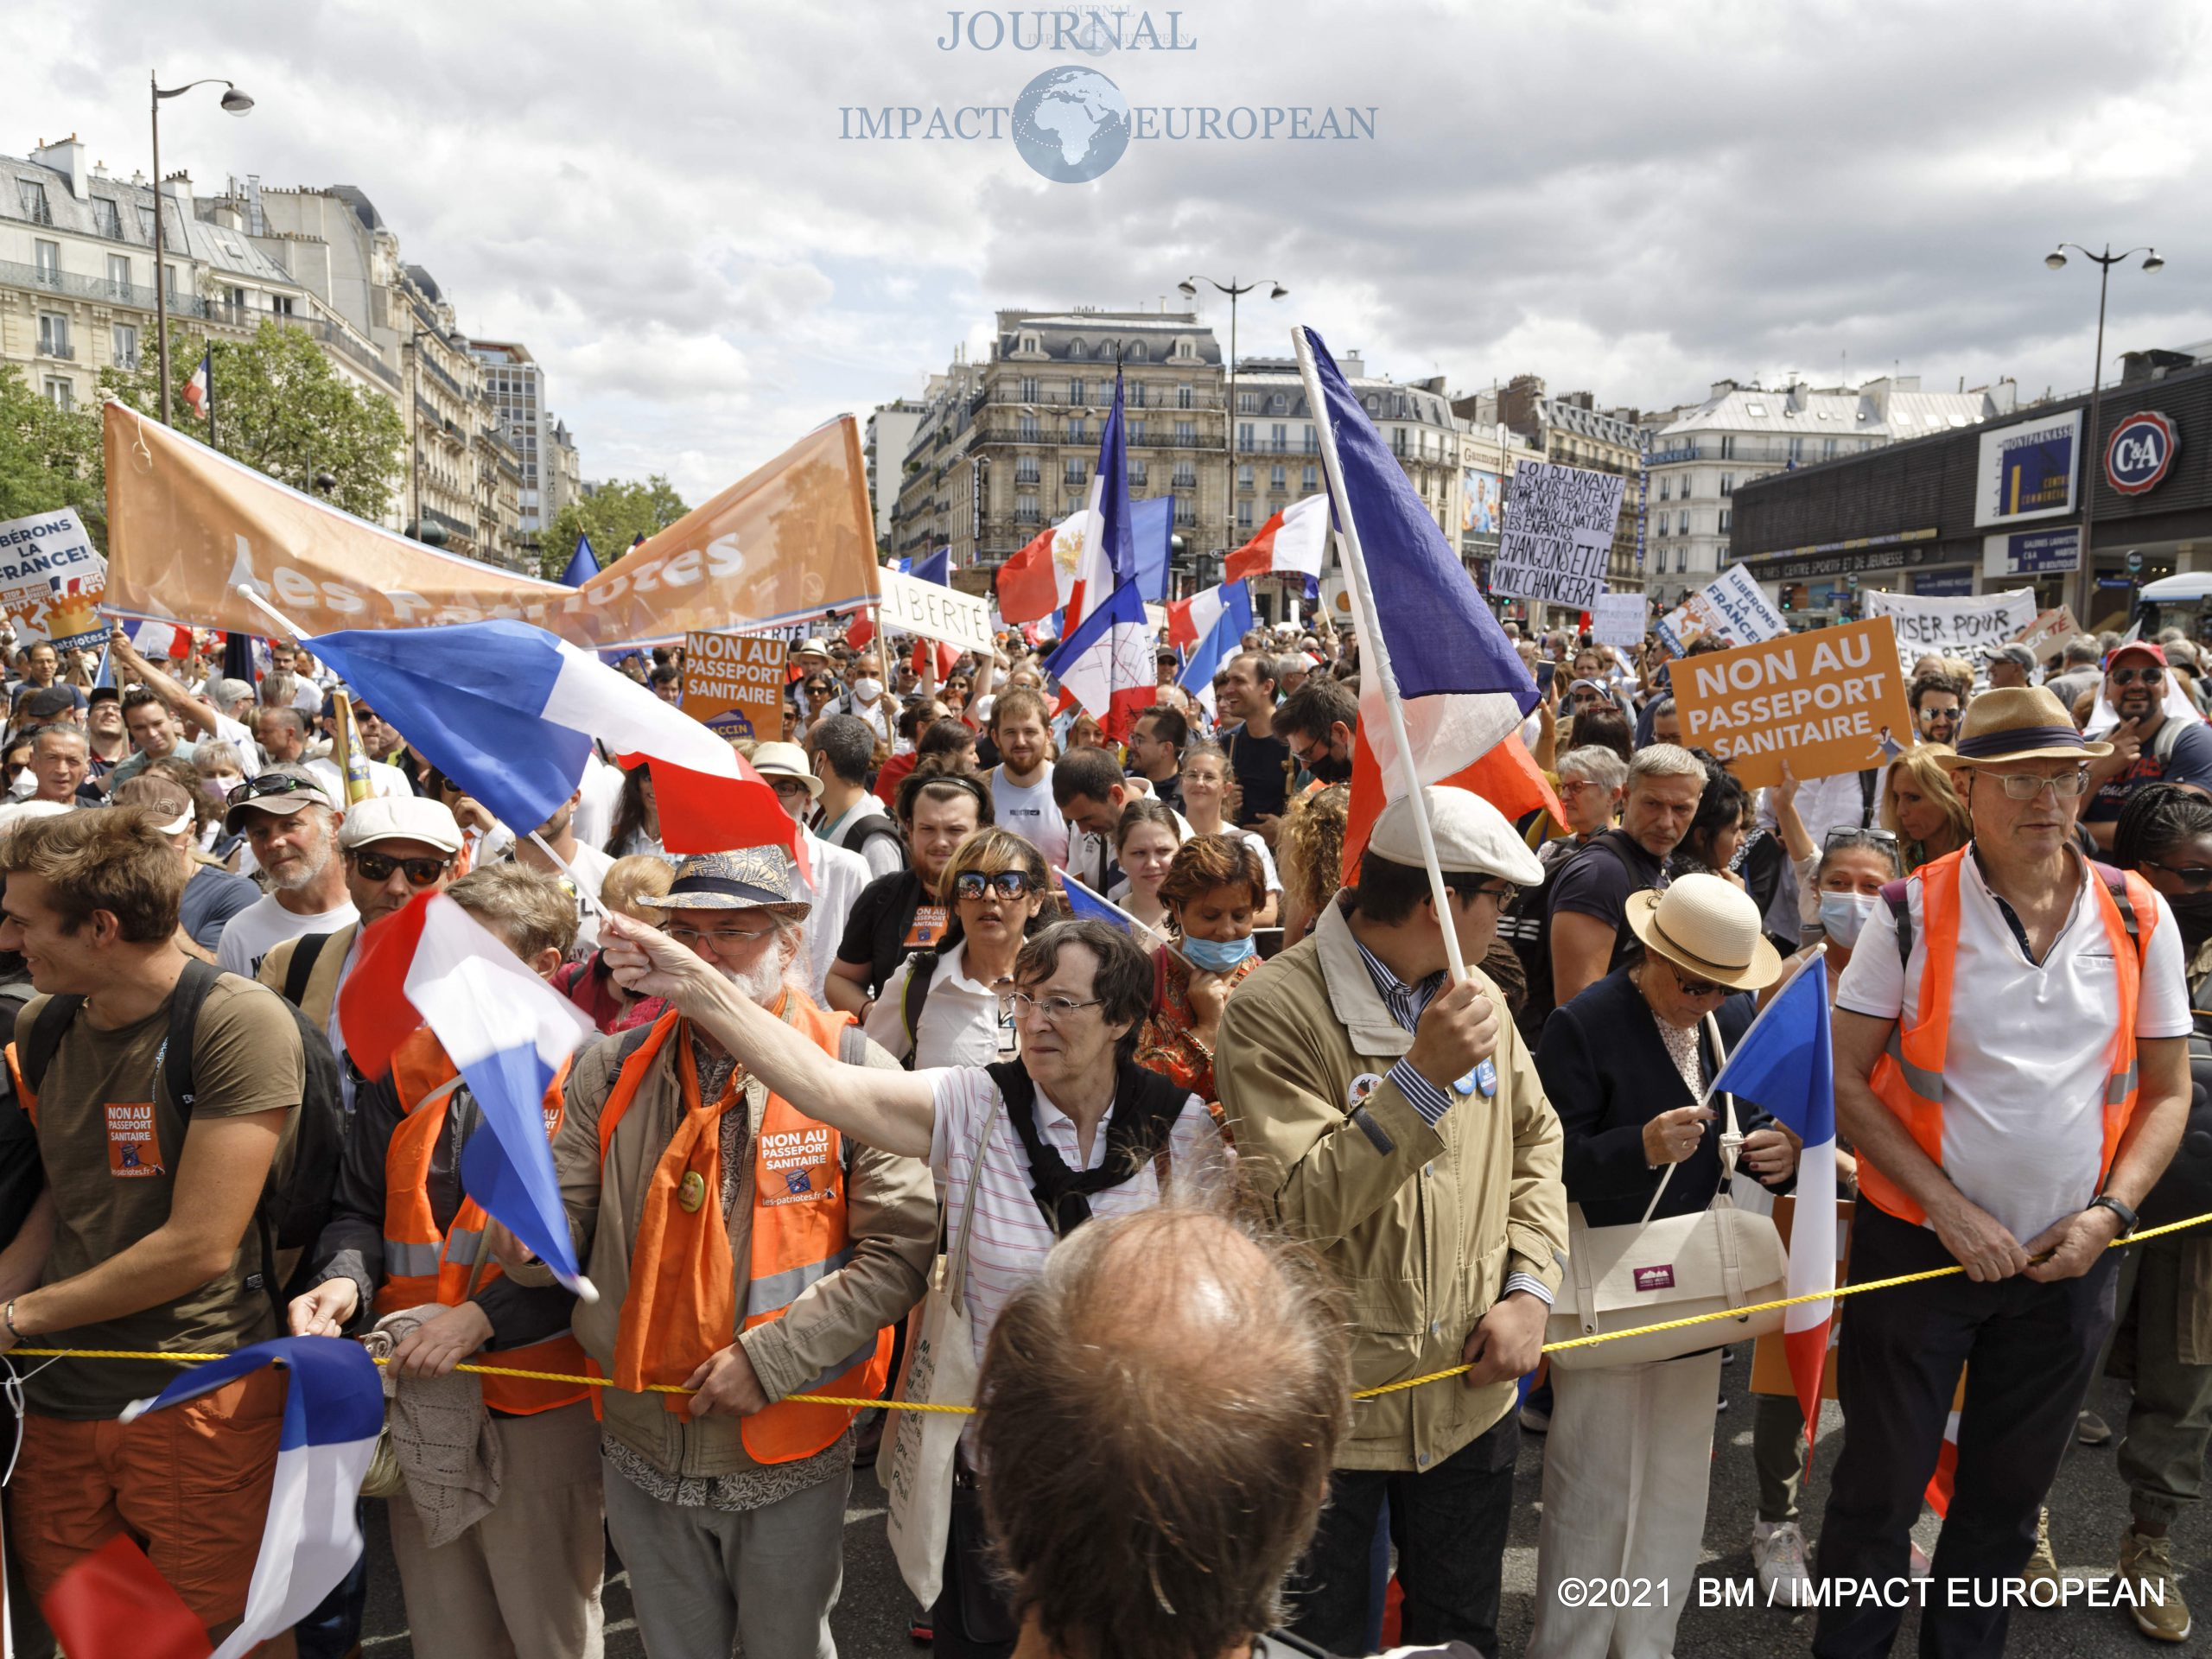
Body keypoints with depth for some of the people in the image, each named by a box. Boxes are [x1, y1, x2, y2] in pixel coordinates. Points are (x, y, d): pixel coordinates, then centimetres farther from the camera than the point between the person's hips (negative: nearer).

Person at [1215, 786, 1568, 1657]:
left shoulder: (1475, 999, 2)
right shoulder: (1274, 1011, -20)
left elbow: (1535, 1143, 11)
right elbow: (1305, 1207, -25)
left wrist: (1530, 1286, -1)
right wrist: (1423, 1077, -32)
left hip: (1469, 1394, 6)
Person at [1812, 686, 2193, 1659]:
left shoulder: (2139, 918, -1)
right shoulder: (1913, 913, -10)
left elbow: (2167, 1092, 6)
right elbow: (1848, 1082, -8)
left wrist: (2110, 1212, -7)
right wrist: (1950, 1209, -15)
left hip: (2070, 1259, 3)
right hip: (1920, 1244, -3)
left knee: (2007, 1495, 17)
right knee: (1879, 1486, 7)